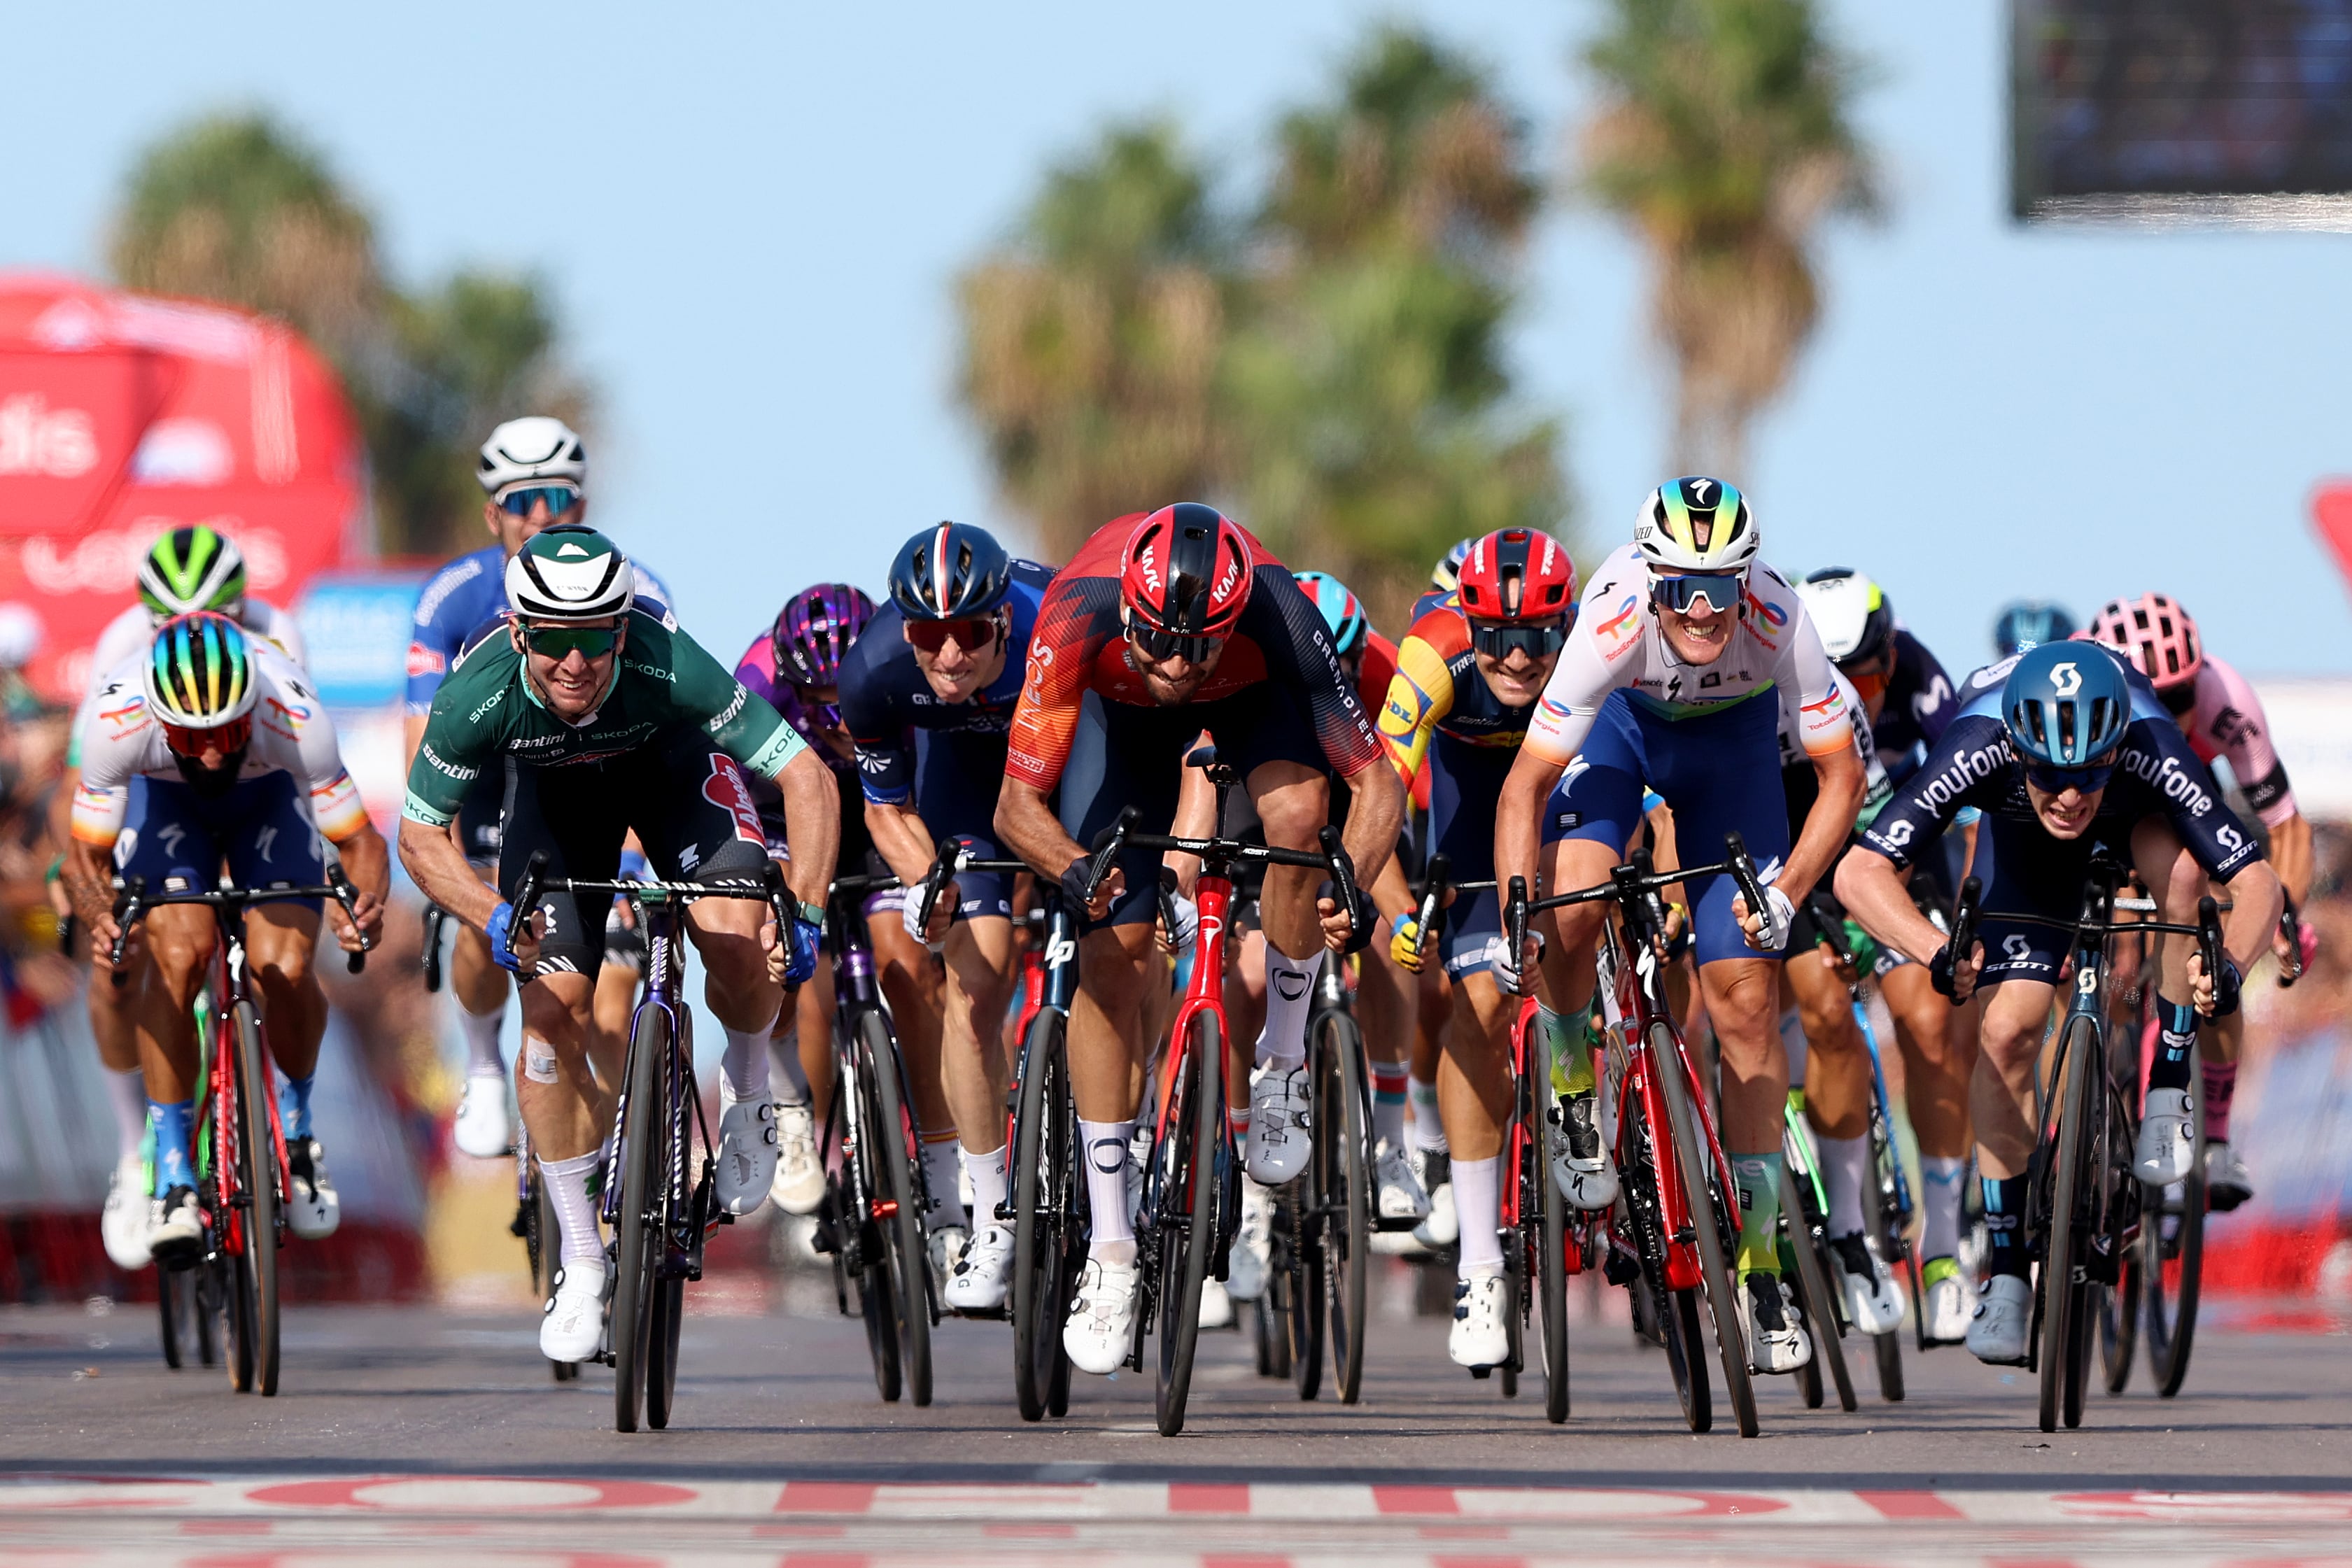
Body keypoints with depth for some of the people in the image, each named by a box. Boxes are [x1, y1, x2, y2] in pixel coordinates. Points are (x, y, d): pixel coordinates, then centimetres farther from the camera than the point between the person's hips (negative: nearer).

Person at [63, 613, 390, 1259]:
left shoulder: (294, 718, -39)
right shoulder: (116, 722, -38)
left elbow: (360, 841, -27)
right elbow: (85, 856, -24)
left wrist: (367, 903, -48)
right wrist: (101, 917, -45)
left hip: (270, 796, 0)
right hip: (164, 799, 0)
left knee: (284, 969, -20)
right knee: (178, 957, -24)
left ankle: (295, 1125, 11)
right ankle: (172, 1172, -12)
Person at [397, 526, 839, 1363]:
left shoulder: (669, 667, -40)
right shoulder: (478, 698, -36)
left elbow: (808, 778, -35)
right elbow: (420, 833, -22)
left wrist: (804, 913, -45)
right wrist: (495, 918, -38)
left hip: (670, 760, -1)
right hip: (552, 786, 1)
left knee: (735, 937, -26)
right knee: (553, 1005, -10)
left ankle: (746, 1086, 9)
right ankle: (581, 1261, 3)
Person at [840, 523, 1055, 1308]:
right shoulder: (874, 675, -32)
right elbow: (888, 810, -13)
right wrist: (927, 882, -33)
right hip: (965, 754, 1)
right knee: (976, 980, -12)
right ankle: (988, 1226, -5)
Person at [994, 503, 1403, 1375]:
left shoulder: (1278, 617, -41)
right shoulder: (1079, 616, -40)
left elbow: (1376, 783, -33)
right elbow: (1018, 802, -34)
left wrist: (1352, 887, -51)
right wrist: (1074, 870, -54)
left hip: (1252, 698, -1)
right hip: (1127, 716, 1)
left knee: (1297, 814, -34)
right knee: (1112, 958, -8)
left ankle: (1284, 1068, -11)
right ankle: (1110, 1251, 3)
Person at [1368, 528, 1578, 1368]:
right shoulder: (1437, 655, -37)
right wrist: (1398, 911, -54)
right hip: (1473, 770, -1)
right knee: (1480, 1002, -12)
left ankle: (1573, 1101, 11)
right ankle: (1479, 1267, -8)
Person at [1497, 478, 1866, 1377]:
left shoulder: (1777, 621, -36)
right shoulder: (1614, 624, -38)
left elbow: (1841, 776, -23)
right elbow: (1525, 786, -32)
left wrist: (1787, 892, -34)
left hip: (1731, 736, 1)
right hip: (1623, 723, -1)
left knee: (1745, 998, -5)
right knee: (1570, 912, -28)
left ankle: (1759, 1257, 3)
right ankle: (1568, 1075, 5)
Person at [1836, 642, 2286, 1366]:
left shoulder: (2155, 754, -41)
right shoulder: (1979, 749, -41)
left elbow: (2258, 884, -39)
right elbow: (1860, 872, -43)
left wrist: (2230, 965, -59)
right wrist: (1938, 953, -60)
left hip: (2137, 812, -1)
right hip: (2027, 842, 1)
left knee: (2182, 870, -35)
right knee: (2009, 1029, -12)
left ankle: (2168, 1088, -16)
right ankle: (2007, 1272, 0)